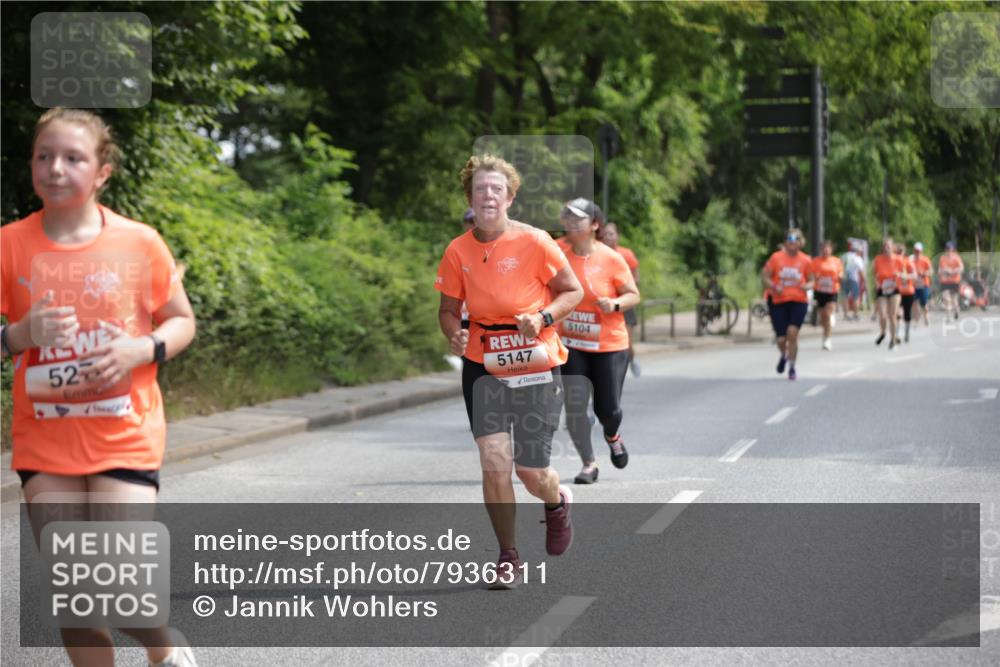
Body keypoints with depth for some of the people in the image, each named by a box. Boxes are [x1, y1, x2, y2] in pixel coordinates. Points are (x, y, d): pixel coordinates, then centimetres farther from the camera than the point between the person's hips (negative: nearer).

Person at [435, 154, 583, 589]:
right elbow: (449, 309, 10)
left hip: (536, 369, -2)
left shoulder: (534, 242, -8)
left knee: (531, 471, 2)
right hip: (483, 368, 2)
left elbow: (573, 291, 1)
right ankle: (508, 558, 7)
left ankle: (557, 504, 40)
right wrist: (454, 334, -12)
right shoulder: (458, 252, 0)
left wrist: (543, 317, -17)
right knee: (494, 463, -10)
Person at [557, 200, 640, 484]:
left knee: (607, 409, 2)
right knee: (574, 408, -7)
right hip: (571, 345, 2)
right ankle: (589, 463, 11)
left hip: (610, 346, -2)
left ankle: (612, 437, 39)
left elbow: (634, 295, -3)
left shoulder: (611, 259, -10)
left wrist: (615, 304, -21)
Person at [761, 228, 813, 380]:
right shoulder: (776, 257, 0)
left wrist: (807, 286, -10)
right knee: (781, 338, -1)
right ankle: (784, 355, 37)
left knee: (792, 332, -17)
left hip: (799, 302, -1)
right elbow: (764, 277, 3)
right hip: (779, 302, 1)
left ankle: (792, 368, -2)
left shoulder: (806, 260, 3)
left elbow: (811, 280, 13)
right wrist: (774, 286, -15)